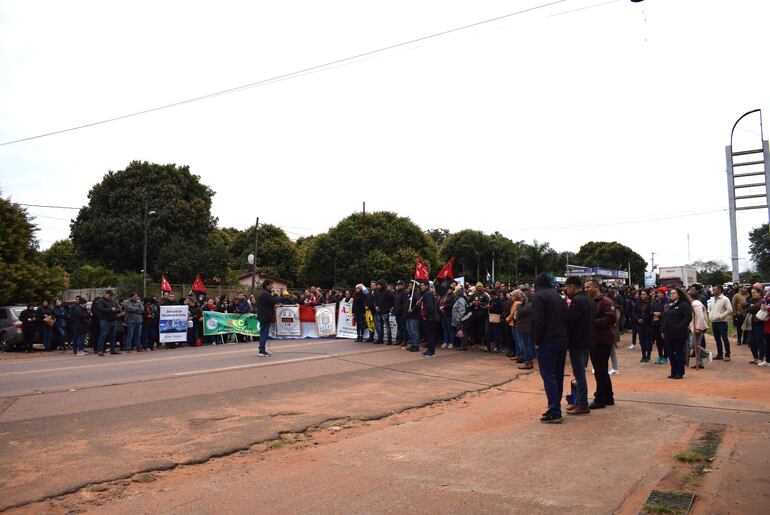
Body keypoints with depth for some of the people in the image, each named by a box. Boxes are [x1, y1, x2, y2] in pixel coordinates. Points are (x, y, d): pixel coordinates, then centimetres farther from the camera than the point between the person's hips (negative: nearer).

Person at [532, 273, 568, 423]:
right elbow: (566, 318, 12)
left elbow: (538, 322, -17)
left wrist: (537, 341, -7)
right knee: (558, 376, 12)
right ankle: (555, 408, 18)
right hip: (562, 341, 8)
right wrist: (563, 335, 13)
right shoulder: (558, 296, 15)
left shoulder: (539, 297, -8)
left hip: (547, 342, -8)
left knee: (549, 376, -7)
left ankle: (554, 412, -10)